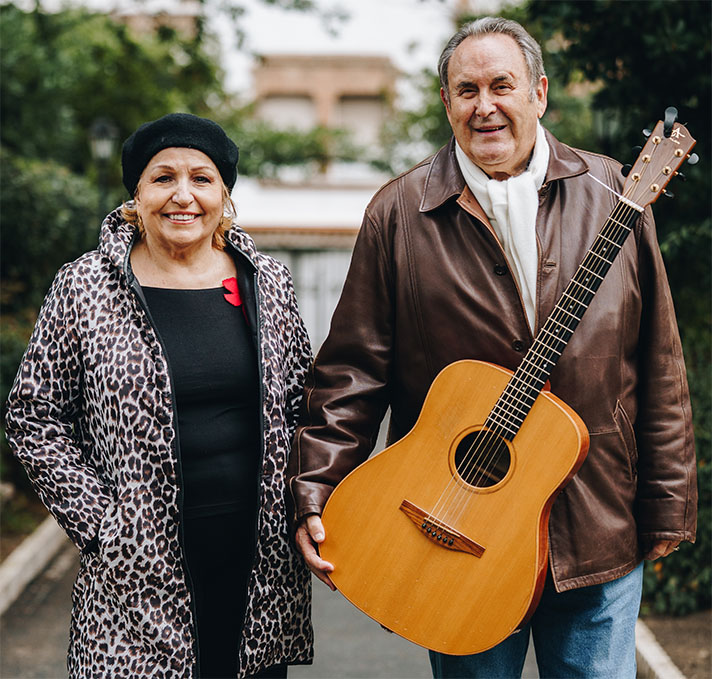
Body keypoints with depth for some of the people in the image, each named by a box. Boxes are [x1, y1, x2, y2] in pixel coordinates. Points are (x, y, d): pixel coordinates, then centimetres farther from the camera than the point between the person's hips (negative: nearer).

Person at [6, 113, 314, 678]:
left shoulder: (268, 283, 6)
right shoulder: (85, 288, -3)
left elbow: (304, 403, 15)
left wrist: (295, 500, 4)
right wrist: (99, 521, -6)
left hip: (262, 562, 3)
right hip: (139, 569, -3)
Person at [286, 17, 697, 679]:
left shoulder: (610, 194, 1)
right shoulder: (398, 214, -2)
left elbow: (657, 360, 3)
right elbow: (353, 368, -2)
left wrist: (667, 501, 3)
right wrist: (315, 497, -10)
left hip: (599, 532, 1)